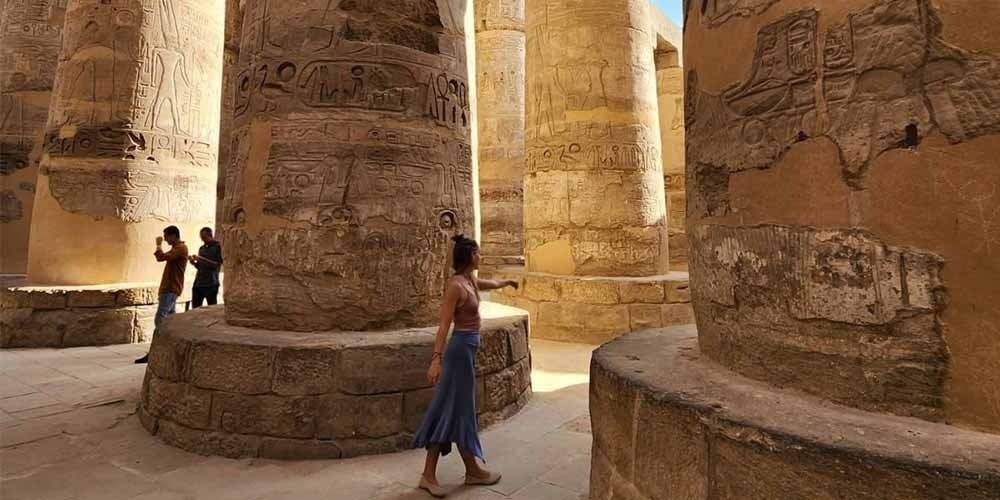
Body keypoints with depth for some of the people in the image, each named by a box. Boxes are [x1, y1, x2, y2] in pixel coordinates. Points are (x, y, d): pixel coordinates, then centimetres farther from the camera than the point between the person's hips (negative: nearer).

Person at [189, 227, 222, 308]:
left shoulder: (218, 246, -1)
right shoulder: (201, 248, 17)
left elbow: (217, 264, -9)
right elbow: (200, 267, 20)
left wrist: (202, 259, -16)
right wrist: (194, 263, 0)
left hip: (211, 284, -6)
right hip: (198, 283, 6)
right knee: (195, 309, 4)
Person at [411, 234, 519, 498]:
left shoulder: (470, 281, 10)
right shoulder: (456, 285, -17)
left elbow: (491, 284, 33)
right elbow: (444, 324, -21)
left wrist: (508, 282, 51)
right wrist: (436, 359, -25)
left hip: (467, 349, 9)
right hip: (461, 349, -9)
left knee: (449, 411, 12)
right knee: (459, 411, 3)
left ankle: (429, 475, 20)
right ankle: (473, 471, 15)